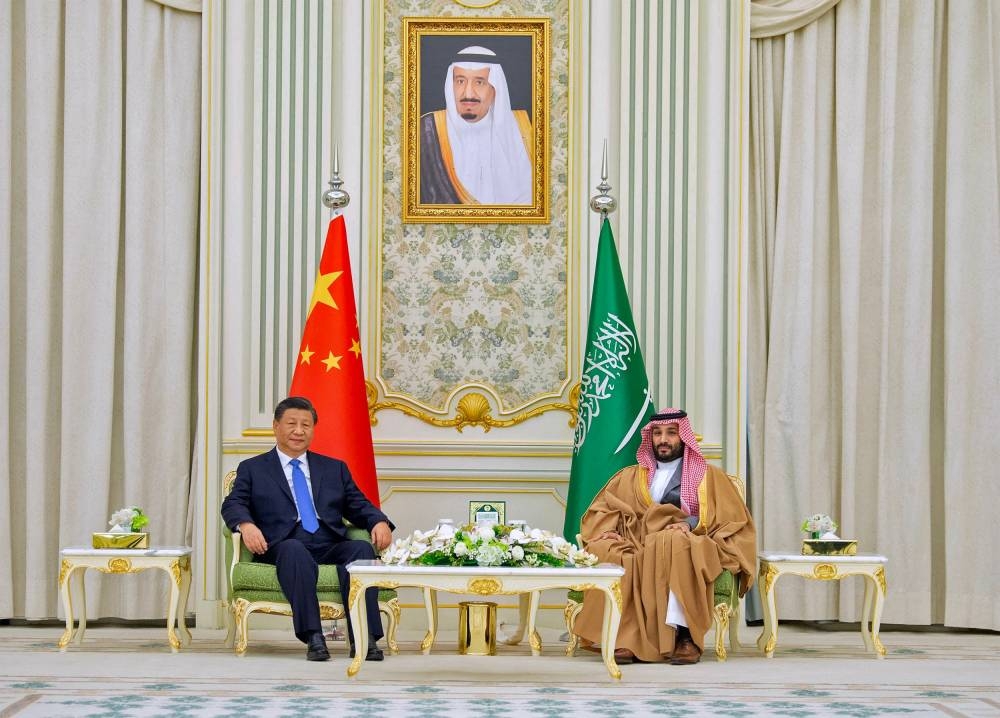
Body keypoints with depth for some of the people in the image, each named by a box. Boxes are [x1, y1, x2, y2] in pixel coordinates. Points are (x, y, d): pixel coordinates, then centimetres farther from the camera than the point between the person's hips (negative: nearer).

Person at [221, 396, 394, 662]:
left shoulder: (335, 468, 26)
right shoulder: (252, 469, 19)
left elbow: (359, 506, 19)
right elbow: (233, 505, 5)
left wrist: (379, 522, -4)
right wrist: (246, 525, -19)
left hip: (331, 547, 3)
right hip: (282, 547, -3)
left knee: (362, 549, -30)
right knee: (294, 550, -38)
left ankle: (365, 638, -38)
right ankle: (313, 637, -44)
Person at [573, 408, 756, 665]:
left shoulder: (709, 477, 17)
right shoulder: (629, 477, 26)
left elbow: (733, 521, 5)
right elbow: (598, 514, 17)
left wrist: (690, 524, -12)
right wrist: (608, 531, -7)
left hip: (691, 548, -3)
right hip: (636, 548, 3)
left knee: (673, 544, -39)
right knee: (606, 552, -31)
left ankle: (684, 635, -38)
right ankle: (625, 637, -37)